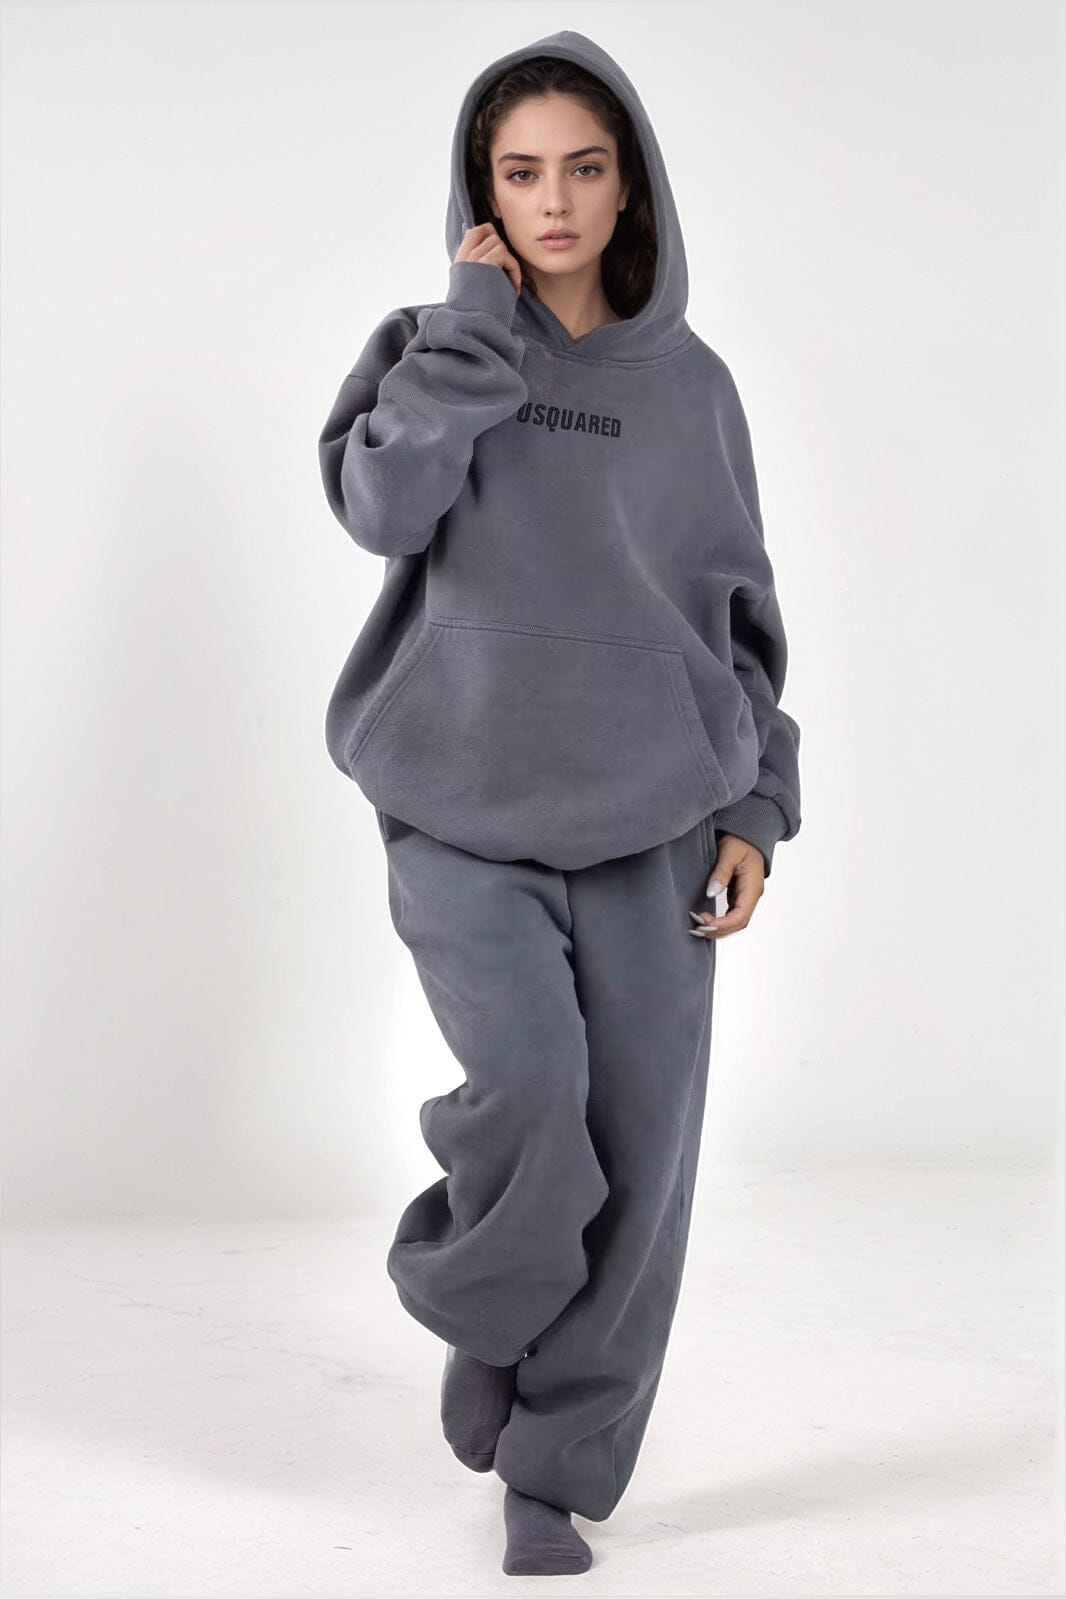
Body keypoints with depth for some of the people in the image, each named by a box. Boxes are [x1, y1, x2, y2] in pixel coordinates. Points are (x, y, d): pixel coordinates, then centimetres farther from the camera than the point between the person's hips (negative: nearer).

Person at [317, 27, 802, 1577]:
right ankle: (478, 1309, 10)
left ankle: (557, 1466, 15)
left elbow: (739, 608, 13)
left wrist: (755, 805, 5)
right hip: (465, 815, -2)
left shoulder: (691, 383, 10)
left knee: (637, 1143, -2)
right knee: (526, 1073, -22)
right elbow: (382, 502, -15)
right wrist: (475, 318, -8)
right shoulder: (433, 350, 6)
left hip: (649, 822, 2)